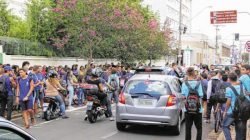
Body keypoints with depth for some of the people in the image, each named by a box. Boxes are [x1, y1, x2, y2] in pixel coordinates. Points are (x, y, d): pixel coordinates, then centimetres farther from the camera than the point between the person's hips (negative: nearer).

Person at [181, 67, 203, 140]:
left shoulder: (184, 84, -5)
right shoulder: (198, 83, -6)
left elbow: (183, 95, -8)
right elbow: (201, 95, -9)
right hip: (198, 109, 0)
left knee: (188, 128, 7)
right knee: (199, 128, 11)